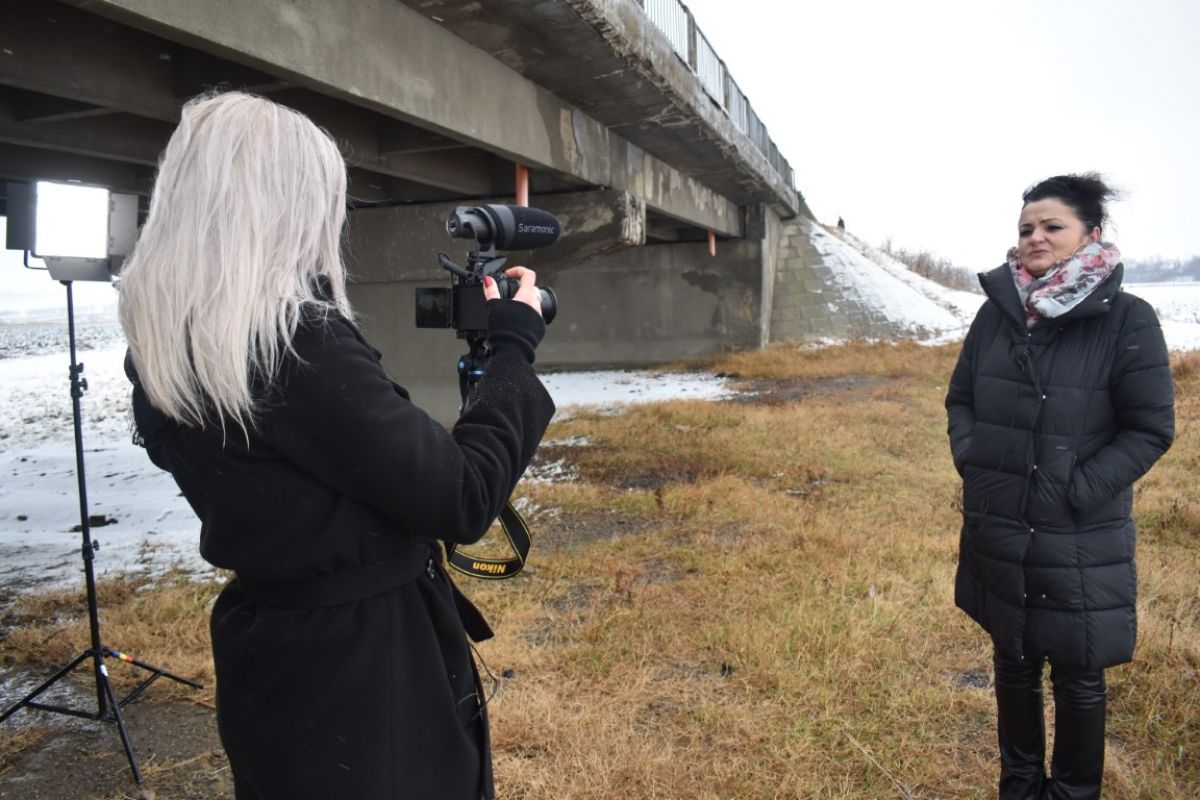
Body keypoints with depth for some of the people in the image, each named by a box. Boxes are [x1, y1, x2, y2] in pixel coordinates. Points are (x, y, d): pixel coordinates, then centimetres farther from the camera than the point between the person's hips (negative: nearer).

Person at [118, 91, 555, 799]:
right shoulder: (297, 343, -27)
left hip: (274, 653, 8)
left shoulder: (165, 347, 0)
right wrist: (515, 343, -11)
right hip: (364, 670, -8)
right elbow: (464, 498, -23)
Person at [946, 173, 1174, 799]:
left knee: (1078, 677, 11)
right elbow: (959, 399, 12)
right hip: (997, 530, 4)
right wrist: (970, 458, -3)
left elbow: (1151, 428, -9)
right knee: (1013, 663, 19)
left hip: (1080, 541, -4)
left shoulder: (1127, 319, -9)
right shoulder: (997, 311, 3)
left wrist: (1079, 490, -16)